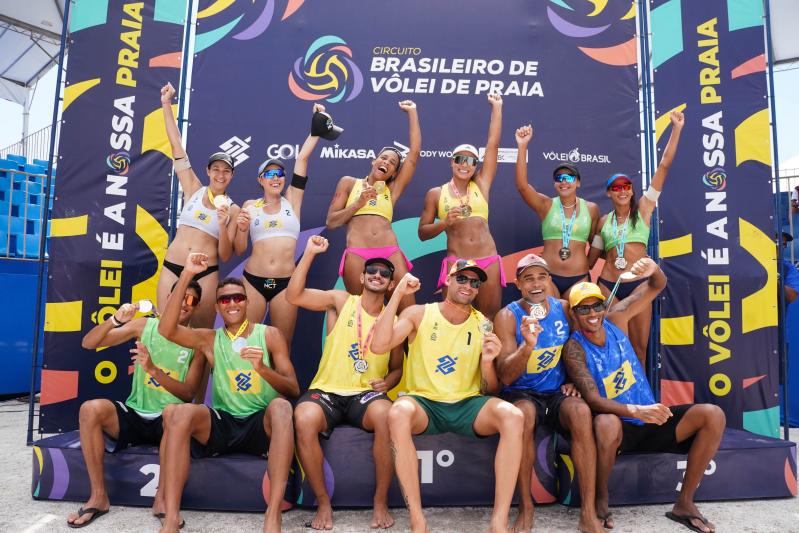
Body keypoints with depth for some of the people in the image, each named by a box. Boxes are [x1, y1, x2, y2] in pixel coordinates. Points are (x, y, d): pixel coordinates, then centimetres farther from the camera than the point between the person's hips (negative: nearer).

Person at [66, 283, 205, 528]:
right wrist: (115, 320, -19)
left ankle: (162, 498, -19)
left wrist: (153, 369, -23)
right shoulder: (145, 325, 3)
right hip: (133, 415, 2)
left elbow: (188, 393, -9)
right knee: (91, 408, -25)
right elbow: (88, 343, 0)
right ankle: (98, 496, -12)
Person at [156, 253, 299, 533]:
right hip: (221, 424, 2)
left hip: (261, 425, -1)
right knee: (178, 412, -27)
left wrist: (262, 368, -21)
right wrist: (186, 275, -13)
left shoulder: (270, 334, 5)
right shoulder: (209, 339, 10)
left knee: (281, 406, -35)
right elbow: (166, 329, -9)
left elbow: (293, 390, 0)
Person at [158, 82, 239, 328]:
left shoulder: (233, 209, 3)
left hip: (206, 274, -1)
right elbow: (176, 145, 4)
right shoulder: (193, 189, 7)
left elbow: (225, 256, -2)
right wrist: (166, 103, 2)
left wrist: (223, 225, -18)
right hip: (172, 268, 1)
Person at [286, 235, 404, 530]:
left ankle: (381, 502, -13)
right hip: (326, 392, 0)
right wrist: (309, 253, -14)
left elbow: (396, 367, 17)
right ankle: (323, 502, -11)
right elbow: (294, 295, -8)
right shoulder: (341, 301, 4)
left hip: (366, 395, 1)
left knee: (385, 414, -34)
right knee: (303, 419, -33)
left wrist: (387, 383, -6)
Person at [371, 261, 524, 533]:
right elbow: (379, 346, -15)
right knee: (398, 413, -35)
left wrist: (487, 362, -16)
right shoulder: (419, 314, 1)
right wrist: (397, 294, -16)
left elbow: (491, 390, 7)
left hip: (468, 405, 2)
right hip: (424, 402, -1)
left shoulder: (483, 324, 6)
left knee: (513, 416, -27)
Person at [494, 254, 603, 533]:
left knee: (581, 411, -29)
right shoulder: (508, 316, -8)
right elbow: (505, 377, -15)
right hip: (521, 394, -2)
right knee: (524, 413, -35)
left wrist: (574, 382, 1)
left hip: (556, 394, 3)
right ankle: (526, 506, -17)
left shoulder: (564, 309, 3)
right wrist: (528, 345, -31)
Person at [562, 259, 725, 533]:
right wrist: (636, 411, -39)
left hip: (649, 419, 6)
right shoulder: (574, 349, -15)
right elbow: (593, 399, -25)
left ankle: (684, 503, -3)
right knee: (605, 423, -40)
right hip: (619, 426, -5)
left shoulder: (615, 318, -1)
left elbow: (657, 286, 5)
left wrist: (653, 269, -19)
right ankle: (601, 500, -13)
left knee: (712, 415, -12)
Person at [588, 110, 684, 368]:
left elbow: (664, 166, 0)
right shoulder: (603, 221, 10)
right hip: (608, 285, 1)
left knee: (639, 346, 4)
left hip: (638, 284, -1)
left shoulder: (643, 208, 5)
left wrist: (676, 129, -3)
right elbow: (592, 258, 16)